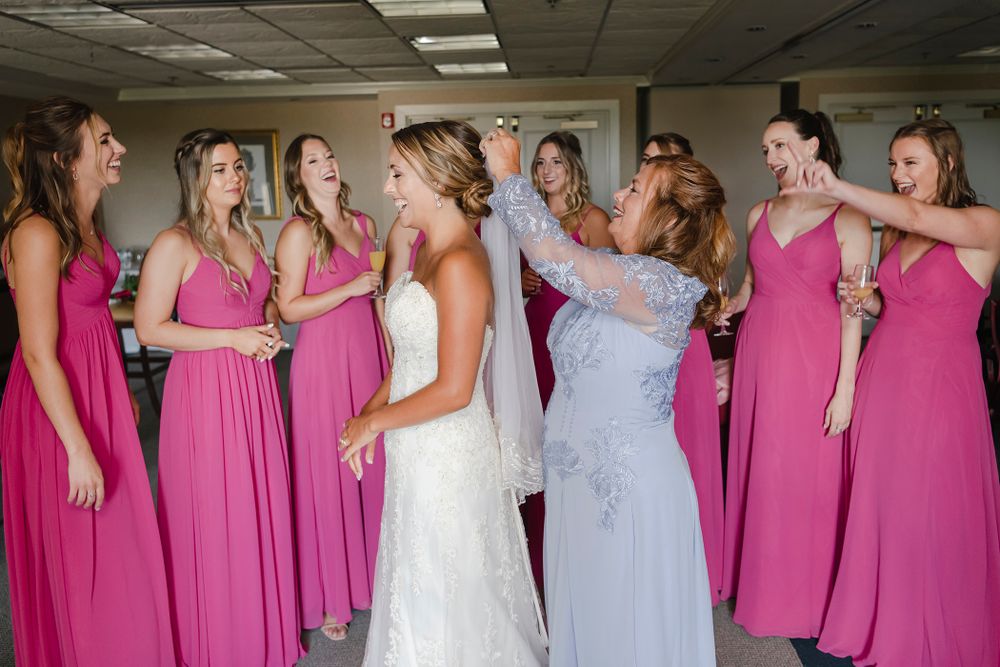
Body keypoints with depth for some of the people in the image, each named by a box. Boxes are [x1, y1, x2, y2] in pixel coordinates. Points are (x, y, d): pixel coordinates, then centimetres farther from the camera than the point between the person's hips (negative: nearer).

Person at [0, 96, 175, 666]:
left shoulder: (85, 225, 6)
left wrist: (124, 392, 20)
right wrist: (79, 451, -22)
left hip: (101, 392, 9)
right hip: (58, 409, -9)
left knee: (116, 544, 21)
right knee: (75, 559, 8)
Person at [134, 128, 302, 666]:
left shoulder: (249, 236, 11)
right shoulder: (174, 244, -11)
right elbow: (149, 329, -14)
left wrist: (271, 327, 2)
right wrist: (233, 338, -17)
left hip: (256, 385, 6)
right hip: (205, 387, -6)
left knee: (261, 505, 13)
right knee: (215, 516, 3)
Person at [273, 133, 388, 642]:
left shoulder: (364, 225, 10)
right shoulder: (298, 233, -9)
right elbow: (289, 308, -13)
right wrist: (350, 288, -18)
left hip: (367, 356, 6)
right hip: (323, 361, -6)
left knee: (372, 466, 10)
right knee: (327, 472, 2)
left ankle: (368, 576, 28)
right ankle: (328, 596, 17)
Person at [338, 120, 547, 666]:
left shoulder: (459, 264, -23)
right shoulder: (433, 253, 7)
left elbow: (453, 389, -24)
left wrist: (374, 421, -12)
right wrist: (370, 413, 4)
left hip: (445, 456, -9)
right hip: (421, 453, 9)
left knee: (441, 596, 10)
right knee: (422, 591, 22)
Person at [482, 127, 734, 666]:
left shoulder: (661, 283, -25)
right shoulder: (620, 274, 4)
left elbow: (554, 253, -34)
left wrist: (509, 175, -22)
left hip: (626, 486, -8)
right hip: (584, 476, 8)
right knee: (582, 615, 24)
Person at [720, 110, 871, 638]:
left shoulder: (848, 218, -5)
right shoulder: (759, 215, 9)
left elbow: (853, 309, -8)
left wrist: (845, 388, -12)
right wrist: (720, 310, -2)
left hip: (814, 359, -4)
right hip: (759, 352, 4)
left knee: (810, 475, 4)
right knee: (760, 470, 10)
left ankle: (804, 594, 23)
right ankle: (760, 582, 28)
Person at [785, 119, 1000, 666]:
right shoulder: (893, 231, 8)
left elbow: (917, 216, -32)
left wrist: (834, 188, -43)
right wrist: (866, 302, -2)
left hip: (939, 388, -5)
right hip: (881, 379, 6)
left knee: (930, 514, 4)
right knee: (876, 505, 11)